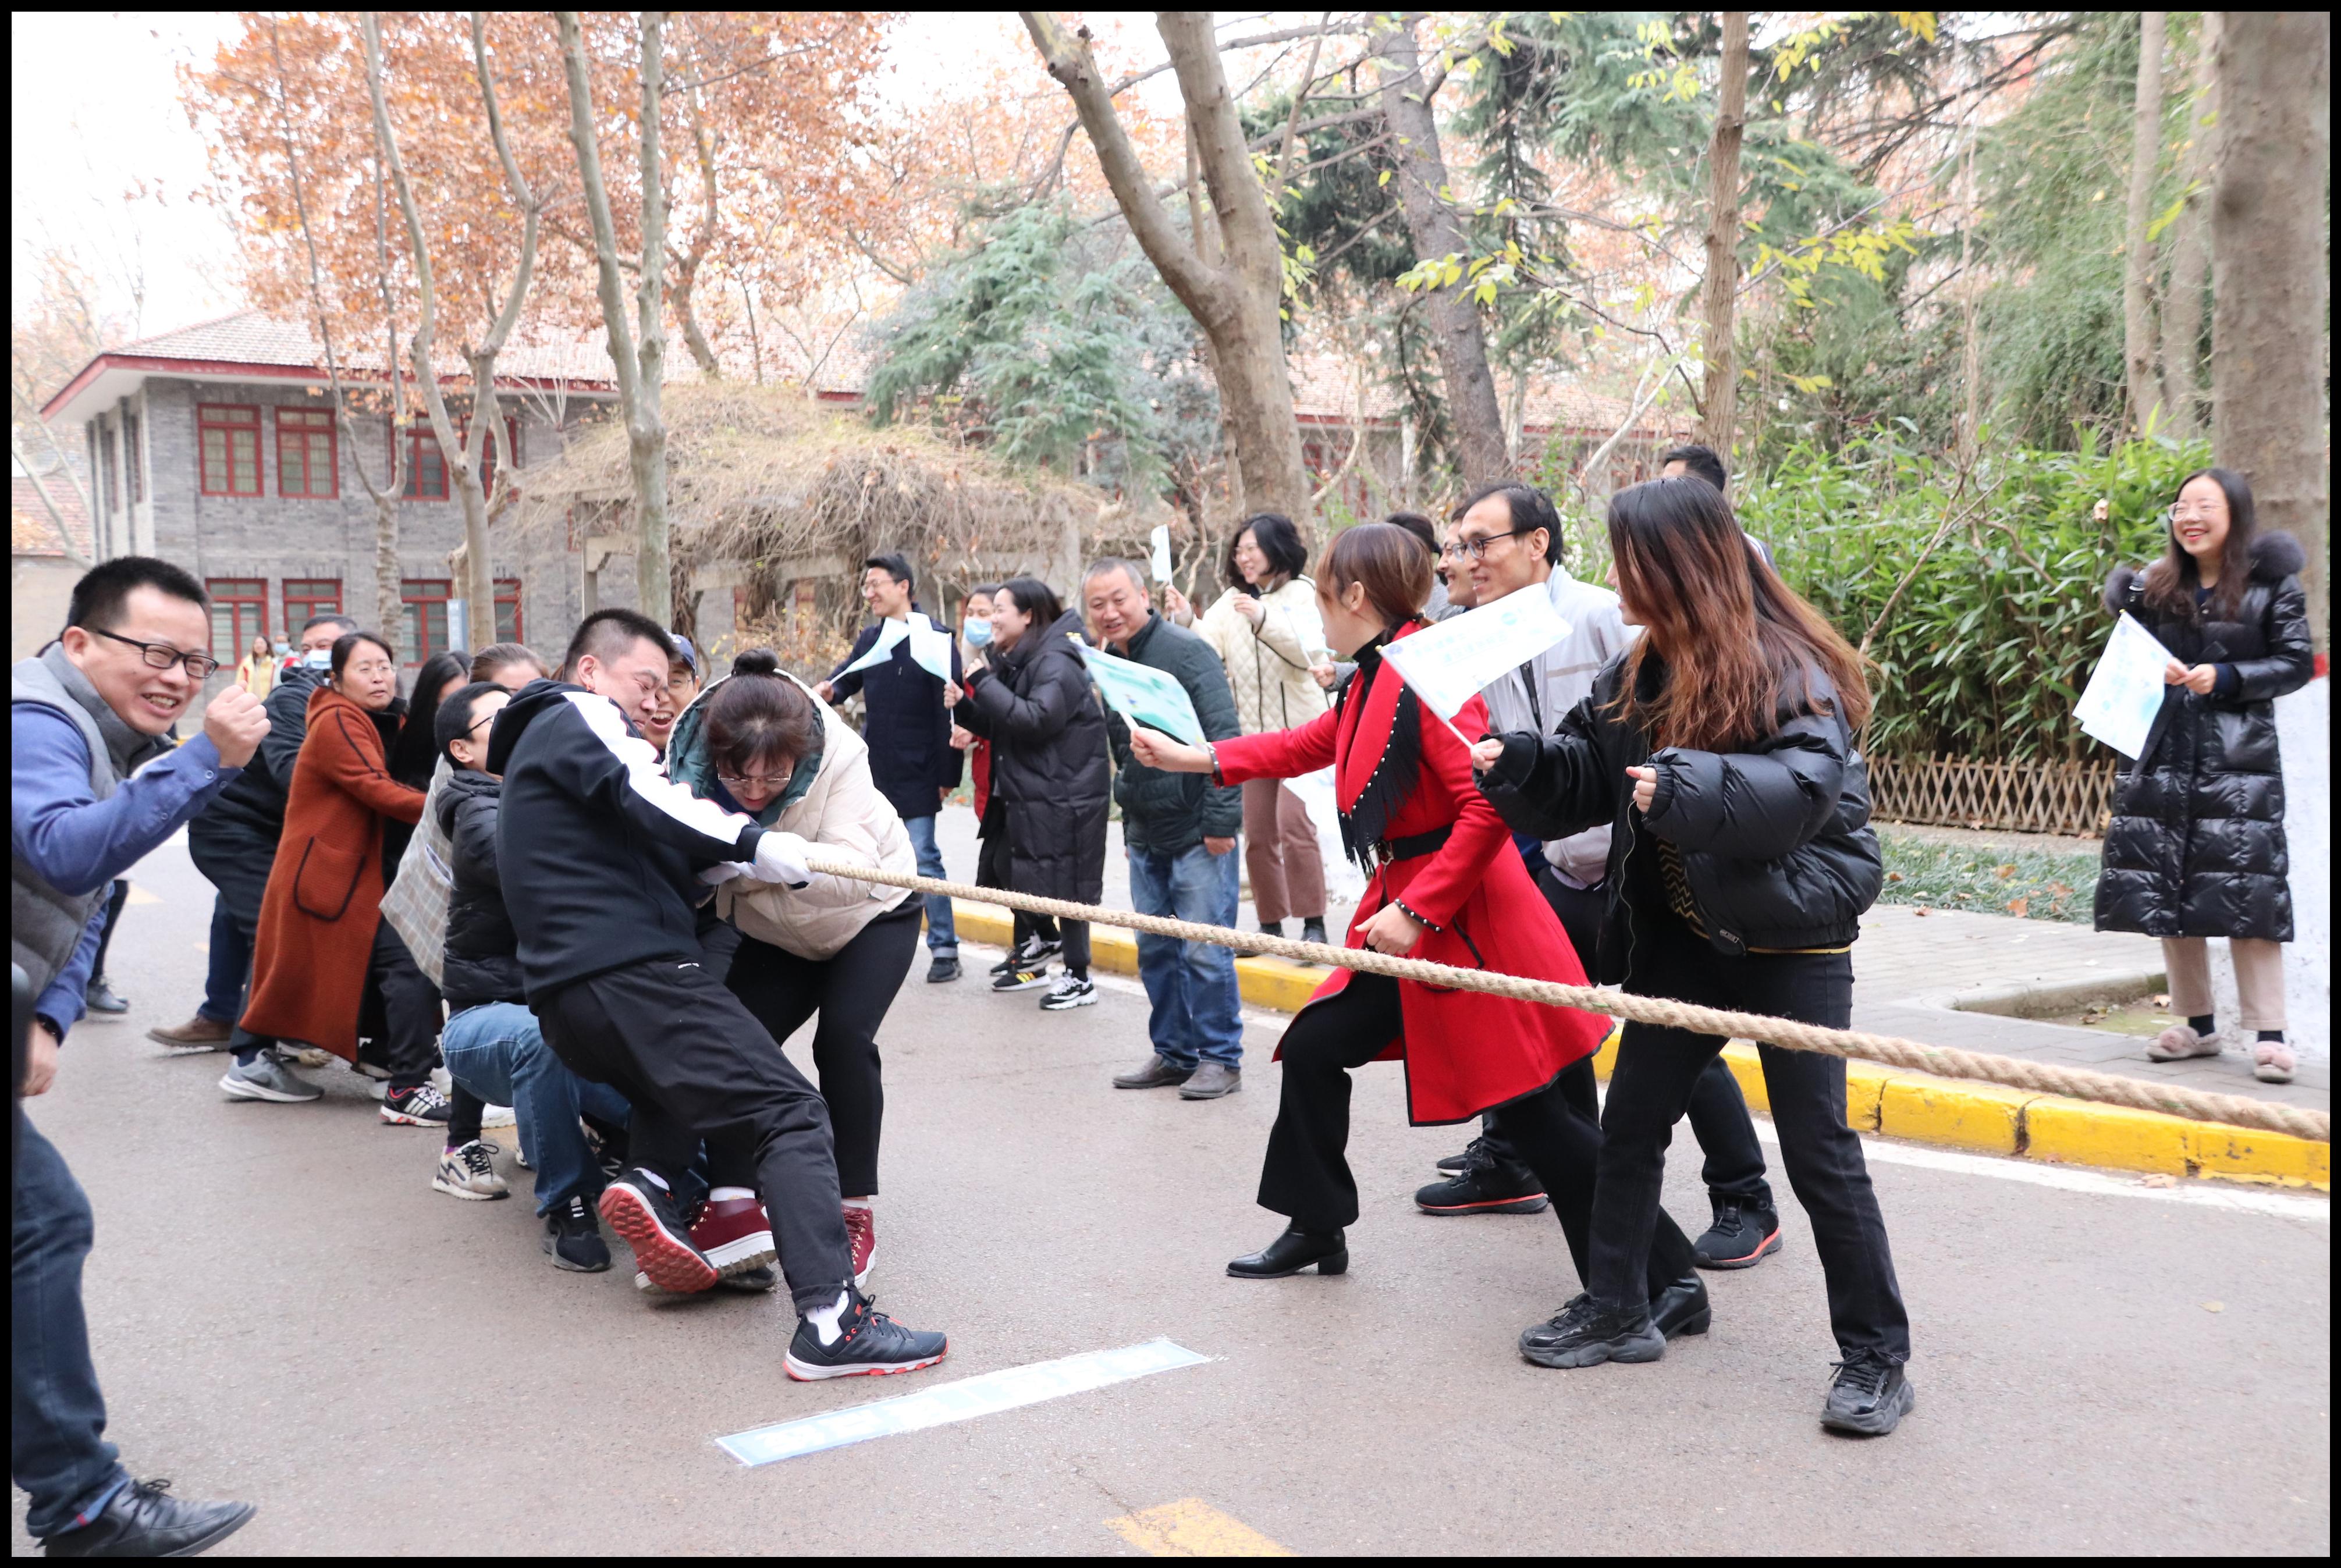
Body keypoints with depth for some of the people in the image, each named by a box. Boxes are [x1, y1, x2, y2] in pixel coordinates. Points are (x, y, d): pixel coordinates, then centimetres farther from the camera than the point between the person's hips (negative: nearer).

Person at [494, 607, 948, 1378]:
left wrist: (724, 862, 7)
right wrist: (751, 844, -25)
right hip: (633, 973, -9)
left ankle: (651, 1179, 4)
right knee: (788, 1111, -13)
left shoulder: (534, 747, 31)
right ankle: (831, 1319, -26)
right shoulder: (579, 716, 4)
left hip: (562, 1001, 10)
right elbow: (643, 795, -18)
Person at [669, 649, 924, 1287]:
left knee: (843, 1036, -21)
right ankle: (733, 1205, -10)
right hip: (772, 934, 4)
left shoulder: (837, 756, -37)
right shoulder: (690, 766, -28)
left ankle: (855, 1210, -8)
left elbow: (854, 872, -44)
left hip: (871, 915, -3)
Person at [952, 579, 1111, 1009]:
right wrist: (964, 705, -1)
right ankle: (1034, 960, 31)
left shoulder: (1055, 663, -15)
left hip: (1062, 796, -9)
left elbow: (1037, 719, -28)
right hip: (1024, 795, 9)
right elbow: (1000, 726, 16)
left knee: (1062, 884, -3)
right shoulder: (1013, 662, 13)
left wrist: (984, 683, -22)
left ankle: (1079, 978, 7)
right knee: (1024, 878, 15)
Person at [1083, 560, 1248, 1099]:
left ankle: (1221, 1059, 7)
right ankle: (1173, 1053, 23)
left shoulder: (1186, 650, -12)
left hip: (1197, 832, -8)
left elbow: (1224, 738, -16)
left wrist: (1221, 819, -19)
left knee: (1205, 952, -5)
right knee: (1155, 950, 12)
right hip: (1145, 837, 8)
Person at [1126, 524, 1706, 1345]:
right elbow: (1308, 745, 26)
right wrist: (1193, 757, 26)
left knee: (1540, 1115, -5)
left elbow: (1489, 806, -26)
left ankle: (1668, 1282, 6)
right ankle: (1317, 1230, 30)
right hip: (1403, 914, 10)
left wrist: (1416, 911, -21)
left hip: (1468, 921, -10)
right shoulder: (1372, 680, 10)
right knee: (1315, 1048, 12)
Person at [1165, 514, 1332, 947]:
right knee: (1257, 833, 6)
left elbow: (1312, 653, -17)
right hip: (1251, 733, 5)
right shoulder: (1231, 601, 10)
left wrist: (1265, 620, -28)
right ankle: (1271, 924, 16)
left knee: (1294, 822, -13)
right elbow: (1208, 650, -2)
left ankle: (1313, 923, -3)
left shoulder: (1302, 594, -3)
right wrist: (1185, 621, -21)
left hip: (1299, 728, -5)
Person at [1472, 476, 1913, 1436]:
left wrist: (1685, 786, -42)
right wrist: (1516, 765, -10)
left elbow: (1808, 784, -32)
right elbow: (1587, 773, 9)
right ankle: (1616, 1312, 27)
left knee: (1819, 1152, -2)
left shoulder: (1786, 666, -18)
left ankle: (1876, 1357, 12)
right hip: (1684, 937, 8)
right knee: (1629, 1123, 11)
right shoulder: (1640, 671, 5)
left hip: (1790, 942, -7)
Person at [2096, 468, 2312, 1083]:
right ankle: (2197, 1023, 18)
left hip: (2240, 757, -4)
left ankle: (2269, 1033, -2)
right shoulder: (2155, 587, 9)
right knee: (2166, 889, 5)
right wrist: (2152, 674, -5)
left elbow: (2296, 663, -1)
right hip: (2164, 753, 4)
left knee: (2246, 890, -8)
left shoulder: (2271, 586, -1)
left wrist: (2225, 679, -14)